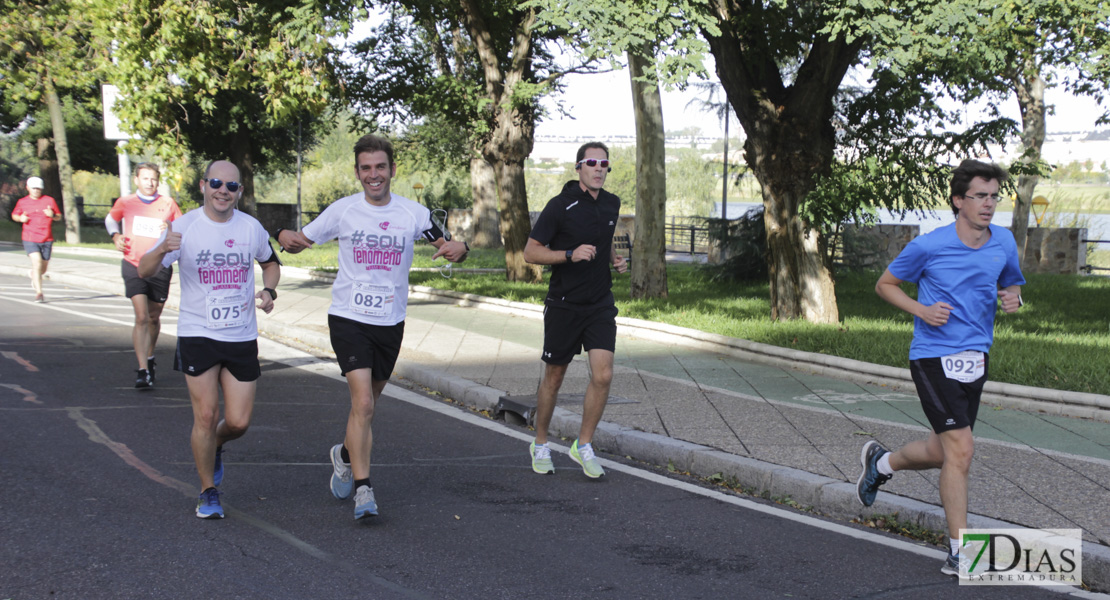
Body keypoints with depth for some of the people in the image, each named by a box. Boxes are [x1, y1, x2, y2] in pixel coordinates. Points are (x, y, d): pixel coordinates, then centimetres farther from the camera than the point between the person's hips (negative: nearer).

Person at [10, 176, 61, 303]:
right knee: (37, 263, -19)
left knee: (43, 269, 10)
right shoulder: (22, 202, 5)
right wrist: (21, 218, -5)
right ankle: (39, 293, -15)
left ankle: (34, 276, 48)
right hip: (30, 239, -2)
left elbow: (59, 217, 9)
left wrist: (52, 215, -13)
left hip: (47, 240, 2)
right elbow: (14, 215, 17)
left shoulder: (49, 200, 4)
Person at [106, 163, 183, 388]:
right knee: (141, 317, -15)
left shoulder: (168, 204, 4)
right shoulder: (125, 203, 5)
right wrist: (115, 236, 5)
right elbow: (110, 218, 24)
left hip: (160, 267, 2)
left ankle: (150, 358, 38)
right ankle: (142, 371, -19)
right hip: (133, 266, -1)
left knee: (154, 318, 14)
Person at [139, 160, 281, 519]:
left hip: (242, 337, 2)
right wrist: (162, 250, -34)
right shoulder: (184, 227, -7)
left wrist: (268, 291, -1)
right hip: (197, 335, -2)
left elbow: (271, 263, 20)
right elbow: (144, 271, -13)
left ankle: (214, 448, 36)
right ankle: (208, 493, 13)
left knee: (238, 422, 0)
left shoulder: (251, 228, 1)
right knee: (206, 415, -5)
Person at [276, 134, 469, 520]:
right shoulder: (342, 211, -3)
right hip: (348, 318, -3)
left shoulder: (413, 213, 0)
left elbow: (449, 247, 4)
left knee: (367, 404, 15)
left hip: (390, 322, 3)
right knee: (363, 402, -16)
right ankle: (363, 489, -10)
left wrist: (458, 249, -21)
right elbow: (301, 242, 6)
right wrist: (285, 237, -19)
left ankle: (345, 455, 45)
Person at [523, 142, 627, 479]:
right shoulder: (561, 206, -11)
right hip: (564, 304, -4)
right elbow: (530, 252, -10)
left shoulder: (612, 204, 8)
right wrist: (571, 254, -22)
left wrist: (615, 259, 5)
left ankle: (583, 445, 7)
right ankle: (540, 445, 27)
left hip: (600, 304, 4)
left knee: (603, 375, -9)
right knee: (553, 378, 8)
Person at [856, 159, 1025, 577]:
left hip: (975, 359, 6)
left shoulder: (1004, 242, 3)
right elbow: (884, 284, 2)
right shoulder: (929, 246, -11)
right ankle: (958, 554, -4)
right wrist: (922, 310, -15)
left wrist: (1012, 299, -4)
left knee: (944, 453, 14)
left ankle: (881, 461, 46)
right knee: (960, 449, -14)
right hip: (933, 357, -6)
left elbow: (1009, 284, 21)